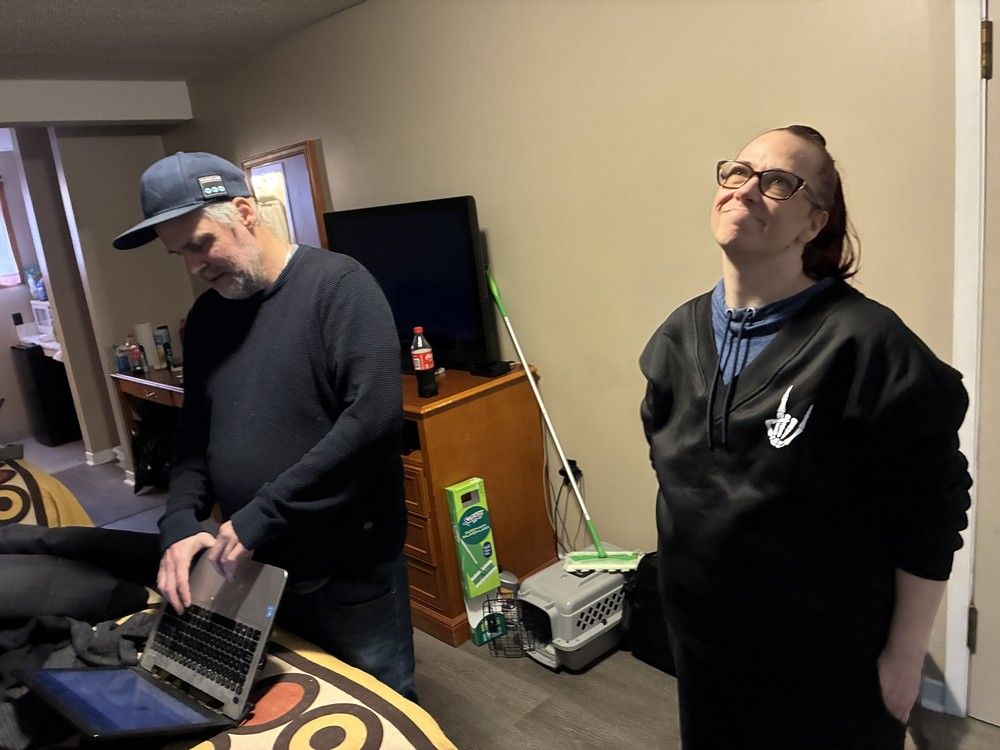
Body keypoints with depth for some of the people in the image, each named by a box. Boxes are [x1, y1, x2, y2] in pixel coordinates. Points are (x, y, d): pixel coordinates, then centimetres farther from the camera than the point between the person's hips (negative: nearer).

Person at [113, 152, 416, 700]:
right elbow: (193, 433, 14)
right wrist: (180, 523, -4)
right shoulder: (205, 316, 8)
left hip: (351, 569, -6)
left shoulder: (338, 285, -15)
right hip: (254, 567, 6)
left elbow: (374, 417, -26)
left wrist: (260, 517, -23)